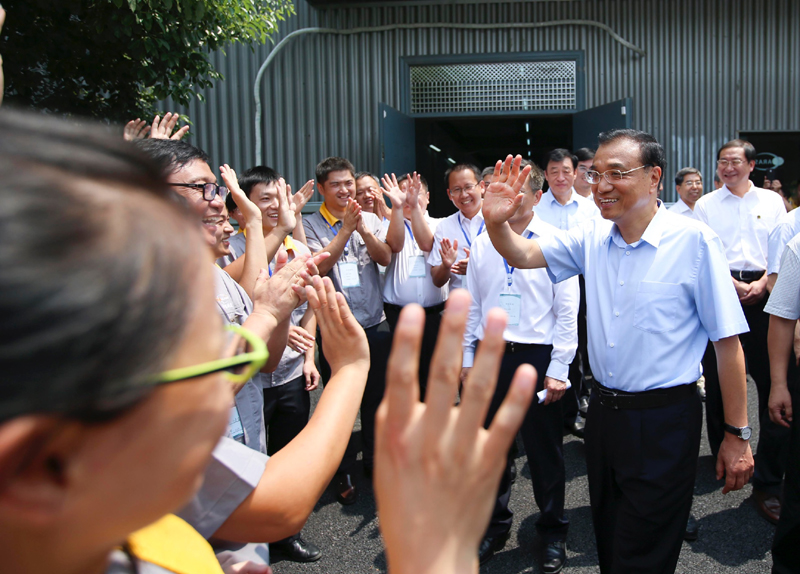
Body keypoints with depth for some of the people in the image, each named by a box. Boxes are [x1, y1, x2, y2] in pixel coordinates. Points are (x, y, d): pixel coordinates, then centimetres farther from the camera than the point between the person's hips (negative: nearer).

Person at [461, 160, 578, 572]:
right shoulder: (482, 243, 7)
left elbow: (567, 310, -5)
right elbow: (472, 304, 11)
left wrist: (558, 368, -9)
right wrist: (466, 357, 8)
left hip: (537, 356, -3)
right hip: (490, 355, 4)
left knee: (544, 451, 9)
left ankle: (553, 533, 29)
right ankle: (494, 526, 33)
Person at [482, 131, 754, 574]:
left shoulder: (693, 241, -14)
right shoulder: (592, 237, 2)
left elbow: (727, 342, -12)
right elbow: (522, 255, 3)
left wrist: (737, 434, -10)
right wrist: (496, 222, -19)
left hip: (664, 421, -5)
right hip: (603, 410, 6)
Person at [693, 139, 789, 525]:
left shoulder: (772, 202, 12)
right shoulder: (706, 205, 10)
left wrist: (760, 284, -9)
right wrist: (732, 284, -11)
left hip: (762, 295, 0)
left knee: (772, 382, -7)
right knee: (717, 377, 5)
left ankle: (769, 482, -3)